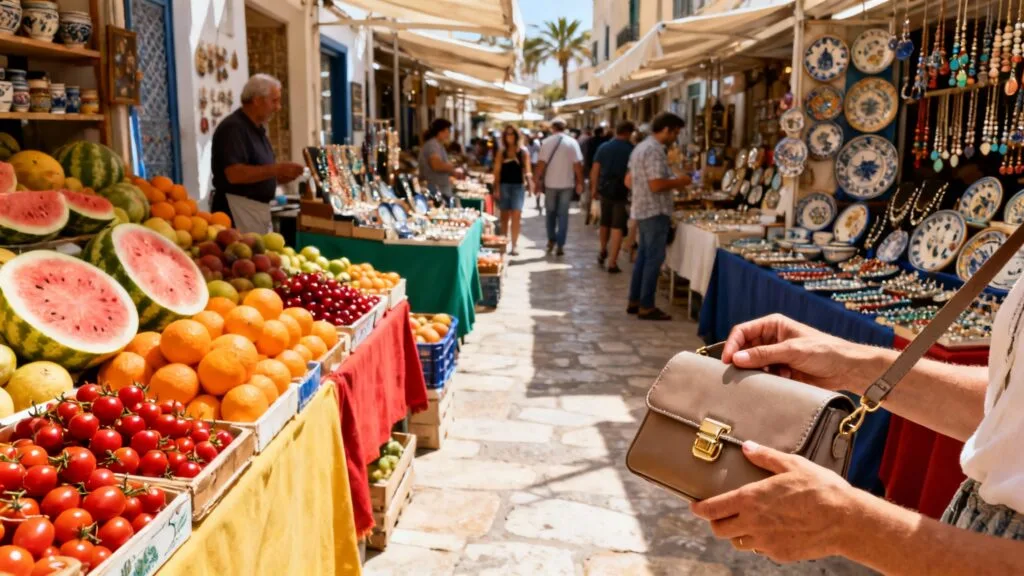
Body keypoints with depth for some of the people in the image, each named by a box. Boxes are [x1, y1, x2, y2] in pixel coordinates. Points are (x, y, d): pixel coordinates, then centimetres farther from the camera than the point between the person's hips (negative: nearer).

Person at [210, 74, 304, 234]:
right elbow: (234, 174, -25)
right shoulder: (233, 128, -14)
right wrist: (276, 169, -24)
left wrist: (281, 175, 4)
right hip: (237, 209, -10)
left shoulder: (257, 129, 15)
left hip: (260, 209, 10)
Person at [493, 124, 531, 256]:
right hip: (504, 185, 1)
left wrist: (529, 176, -20)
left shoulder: (523, 151, 4)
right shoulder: (501, 152, 6)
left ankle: (514, 246, -10)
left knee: (516, 216, -11)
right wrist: (496, 188, -1)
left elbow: (527, 169, 2)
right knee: (505, 216, 8)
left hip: (518, 186, -1)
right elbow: (497, 171, 5)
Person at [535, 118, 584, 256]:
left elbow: (541, 163, -8)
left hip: (550, 183, 0)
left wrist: (538, 179, 1)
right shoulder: (572, 142, -5)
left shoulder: (547, 142, -4)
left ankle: (551, 240, 19)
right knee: (563, 214, 6)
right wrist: (580, 182, 1)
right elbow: (577, 164, -7)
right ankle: (560, 245, 4)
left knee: (551, 212, 18)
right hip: (567, 183, 0)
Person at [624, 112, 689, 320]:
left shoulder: (641, 147, 14)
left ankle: (634, 301, 20)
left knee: (643, 256, 15)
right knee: (654, 258, -5)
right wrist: (679, 181, -11)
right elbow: (657, 185, -24)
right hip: (655, 211, -10)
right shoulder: (655, 150, -17)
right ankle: (646, 306, -1)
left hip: (641, 209, 10)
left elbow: (629, 180, 20)